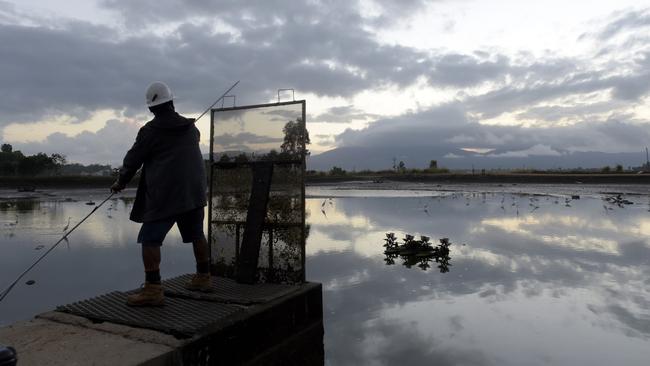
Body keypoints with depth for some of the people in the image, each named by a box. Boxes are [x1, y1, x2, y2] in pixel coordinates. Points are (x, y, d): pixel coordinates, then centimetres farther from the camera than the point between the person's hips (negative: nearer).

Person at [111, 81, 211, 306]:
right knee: (196, 234, 17)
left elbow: (133, 159, 4)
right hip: (194, 191, 6)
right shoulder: (191, 127, 12)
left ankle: (153, 289, -9)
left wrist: (121, 182, 21)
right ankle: (203, 277, 27)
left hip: (164, 195, -6)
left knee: (150, 239, -3)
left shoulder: (150, 130, -4)